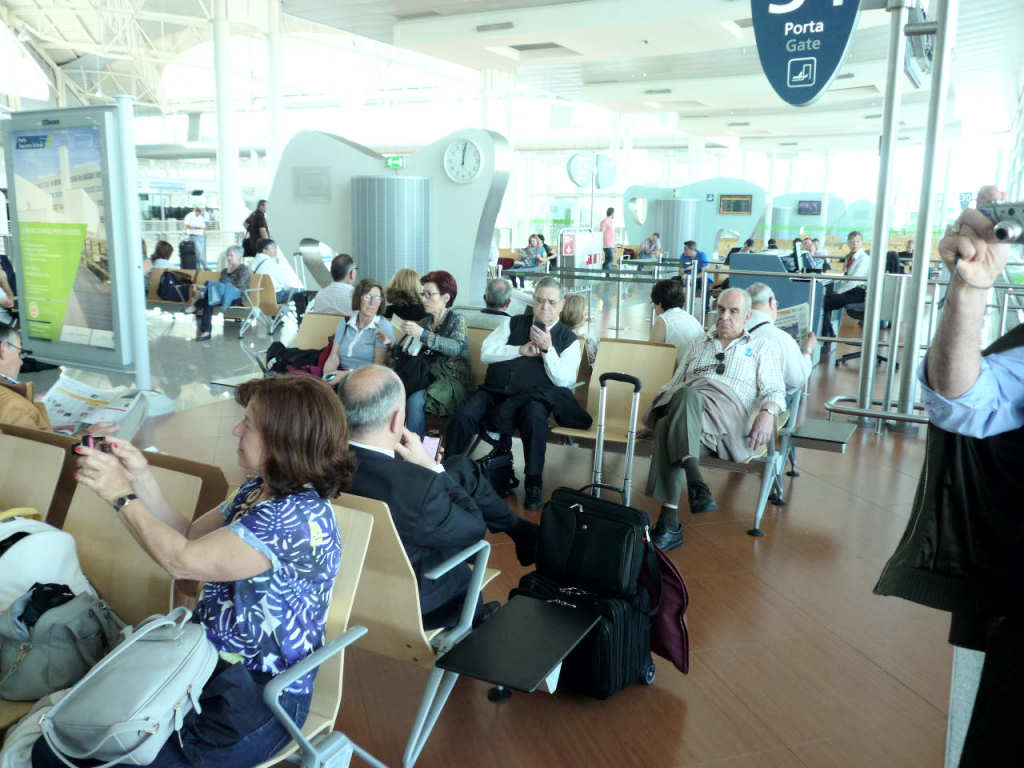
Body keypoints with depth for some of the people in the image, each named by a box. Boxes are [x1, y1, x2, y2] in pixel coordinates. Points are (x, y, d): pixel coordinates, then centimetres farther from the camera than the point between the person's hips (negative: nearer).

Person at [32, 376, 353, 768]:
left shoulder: (298, 519, -27)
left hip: (259, 700, -8)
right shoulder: (259, 489, 3)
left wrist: (122, 496, -11)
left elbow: (181, 561, -22)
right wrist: (141, 478, 1)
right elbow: (190, 537, 11)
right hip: (208, 661, 8)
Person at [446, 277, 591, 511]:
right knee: (463, 416, -24)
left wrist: (548, 349, -13)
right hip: (495, 391, 2)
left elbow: (564, 381, -3)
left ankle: (533, 484, -24)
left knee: (535, 418, -36)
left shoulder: (569, 340, 9)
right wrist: (521, 350, -5)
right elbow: (485, 353, 6)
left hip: (533, 397, -2)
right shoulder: (513, 324, 16)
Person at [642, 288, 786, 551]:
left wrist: (767, 414, -9)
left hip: (727, 410, -3)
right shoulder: (700, 344, 36)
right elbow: (675, 382, 31)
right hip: (682, 403, 3)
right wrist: (655, 406, 10)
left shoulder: (761, 347, 26)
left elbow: (775, 390, 14)